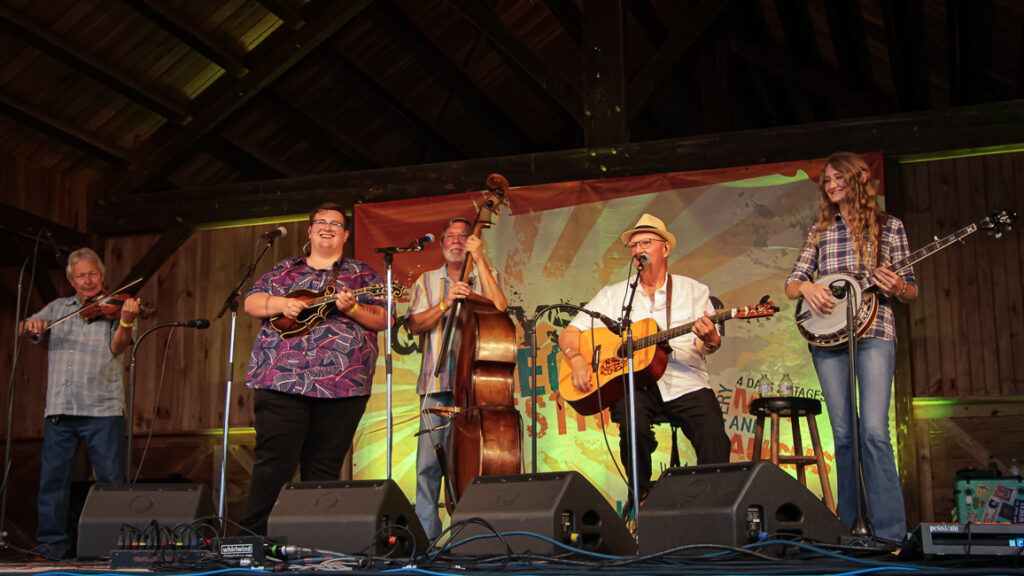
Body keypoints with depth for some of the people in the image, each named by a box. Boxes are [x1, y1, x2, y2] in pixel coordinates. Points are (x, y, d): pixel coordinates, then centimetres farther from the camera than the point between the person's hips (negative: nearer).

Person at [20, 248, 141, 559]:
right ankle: (52, 540, 14)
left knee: (111, 478, -4)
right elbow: (24, 328, 13)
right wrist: (32, 323, -11)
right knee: (53, 475, 4)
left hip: (102, 408, -3)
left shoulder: (112, 309, 6)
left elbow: (117, 348, -8)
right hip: (59, 407, 3)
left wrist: (126, 322, -28)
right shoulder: (58, 308, 18)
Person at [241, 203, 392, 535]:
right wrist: (280, 303, -6)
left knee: (324, 470, 3)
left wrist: (352, 308, -12)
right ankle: (254, 536, 1)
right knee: (273, 464, -5)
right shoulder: (283, 271, 18)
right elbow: (251, 303, 13)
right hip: (280, 380, 0)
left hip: (341, 384, 0)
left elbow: (383, 320, 6)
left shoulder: (364, 275, 14)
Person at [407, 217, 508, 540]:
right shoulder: (428, 281, 19)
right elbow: (416, 325, 6)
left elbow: (498, 308, -6)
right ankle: (426, 534, 4)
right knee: (429, 462, -4)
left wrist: (479, 259, -6)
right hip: (437, 383, 1)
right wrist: (446, 303, -11)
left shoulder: (489, 277, 15)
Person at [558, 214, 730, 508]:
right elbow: (568, 334, 11)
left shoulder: (694, 291, 13)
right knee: (633, 426, -32)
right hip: (633, 383, 0)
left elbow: (705, 347, 2)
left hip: (684, 382, 0)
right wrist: (578, 359, -10)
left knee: (714, 437, -26)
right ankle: (641, 497, -9)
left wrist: (709, 340, -23)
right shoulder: (612, 295, 15)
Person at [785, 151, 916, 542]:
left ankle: (889, 533, -11)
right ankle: (850, 526, 12)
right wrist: (807, 287, -10)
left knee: (874, 432, -15)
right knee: (843, 433, 4)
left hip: (874, 332, -3)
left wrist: (897, 287, -14)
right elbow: (791, 285, 13)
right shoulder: (820, 231, 16)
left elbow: (910, 290, 9)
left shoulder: (888, 227, 8)